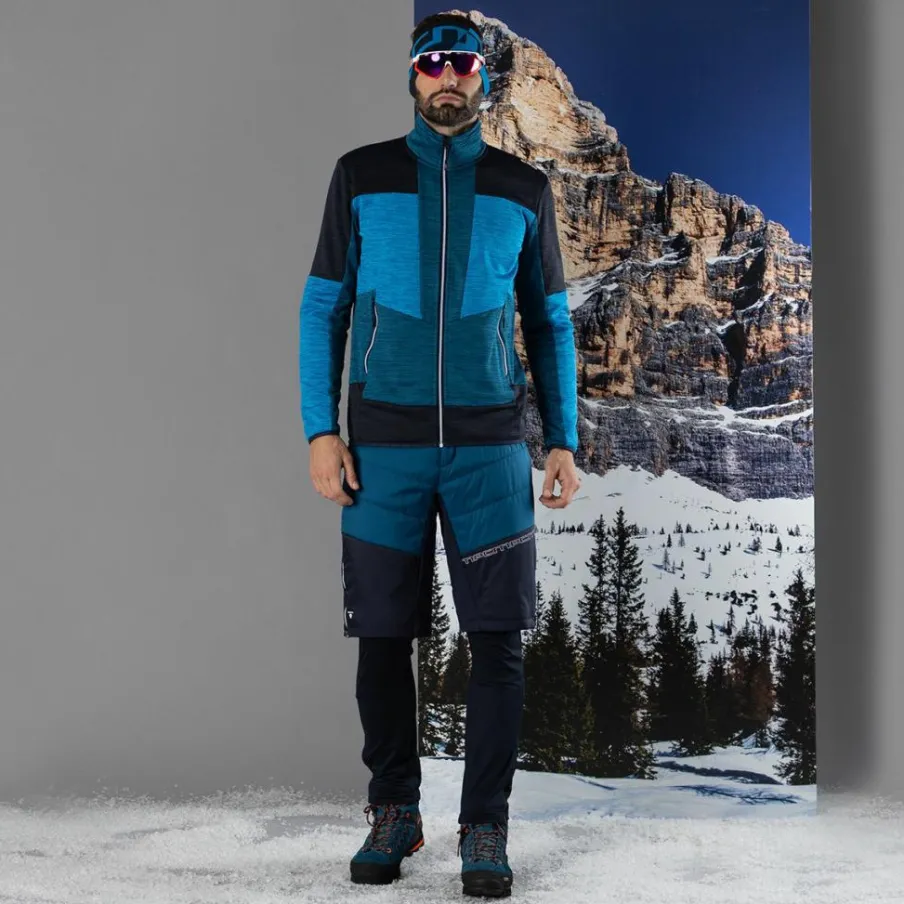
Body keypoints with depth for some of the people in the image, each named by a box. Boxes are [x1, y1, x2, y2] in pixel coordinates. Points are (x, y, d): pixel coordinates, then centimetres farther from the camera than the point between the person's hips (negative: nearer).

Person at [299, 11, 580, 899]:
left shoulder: (523, 188, 9)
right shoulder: (361, 176, 6)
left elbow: (551, 322, 13)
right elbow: (322, 308, 6)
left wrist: (563, 441, 5)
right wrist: (320, 432, -4)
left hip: (490, 442, 1)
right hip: (384, 442, 0)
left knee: (497, 639, -3)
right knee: (383, 637, 3)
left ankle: (484, 826, 8)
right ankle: (393, 813, 19)